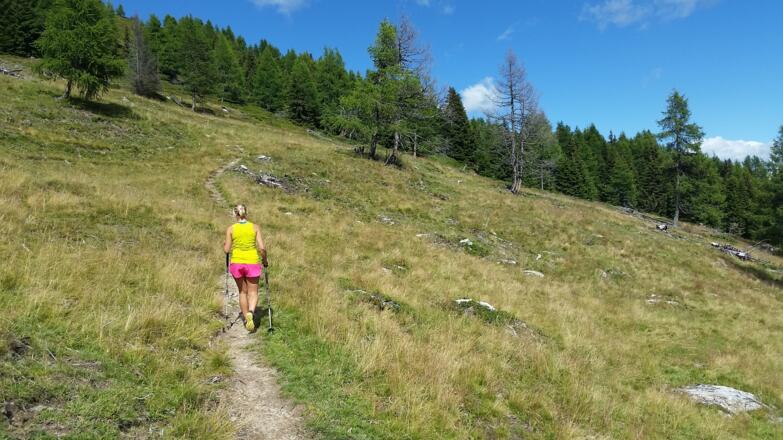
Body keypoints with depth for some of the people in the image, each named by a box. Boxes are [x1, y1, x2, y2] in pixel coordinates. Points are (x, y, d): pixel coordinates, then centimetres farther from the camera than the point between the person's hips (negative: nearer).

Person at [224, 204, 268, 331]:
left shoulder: (230, 229, -2)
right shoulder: (255, 227, -3)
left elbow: (227, 250, -2)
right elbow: (262, 248, -8)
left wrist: (224, 245, 21)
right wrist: (265, 261, 9)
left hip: (236, 263, 1)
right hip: (252, 263, -1)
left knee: (243, 291, 19)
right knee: (253, 292, 10)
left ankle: (246, 318, 22)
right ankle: (250, 312, -18)